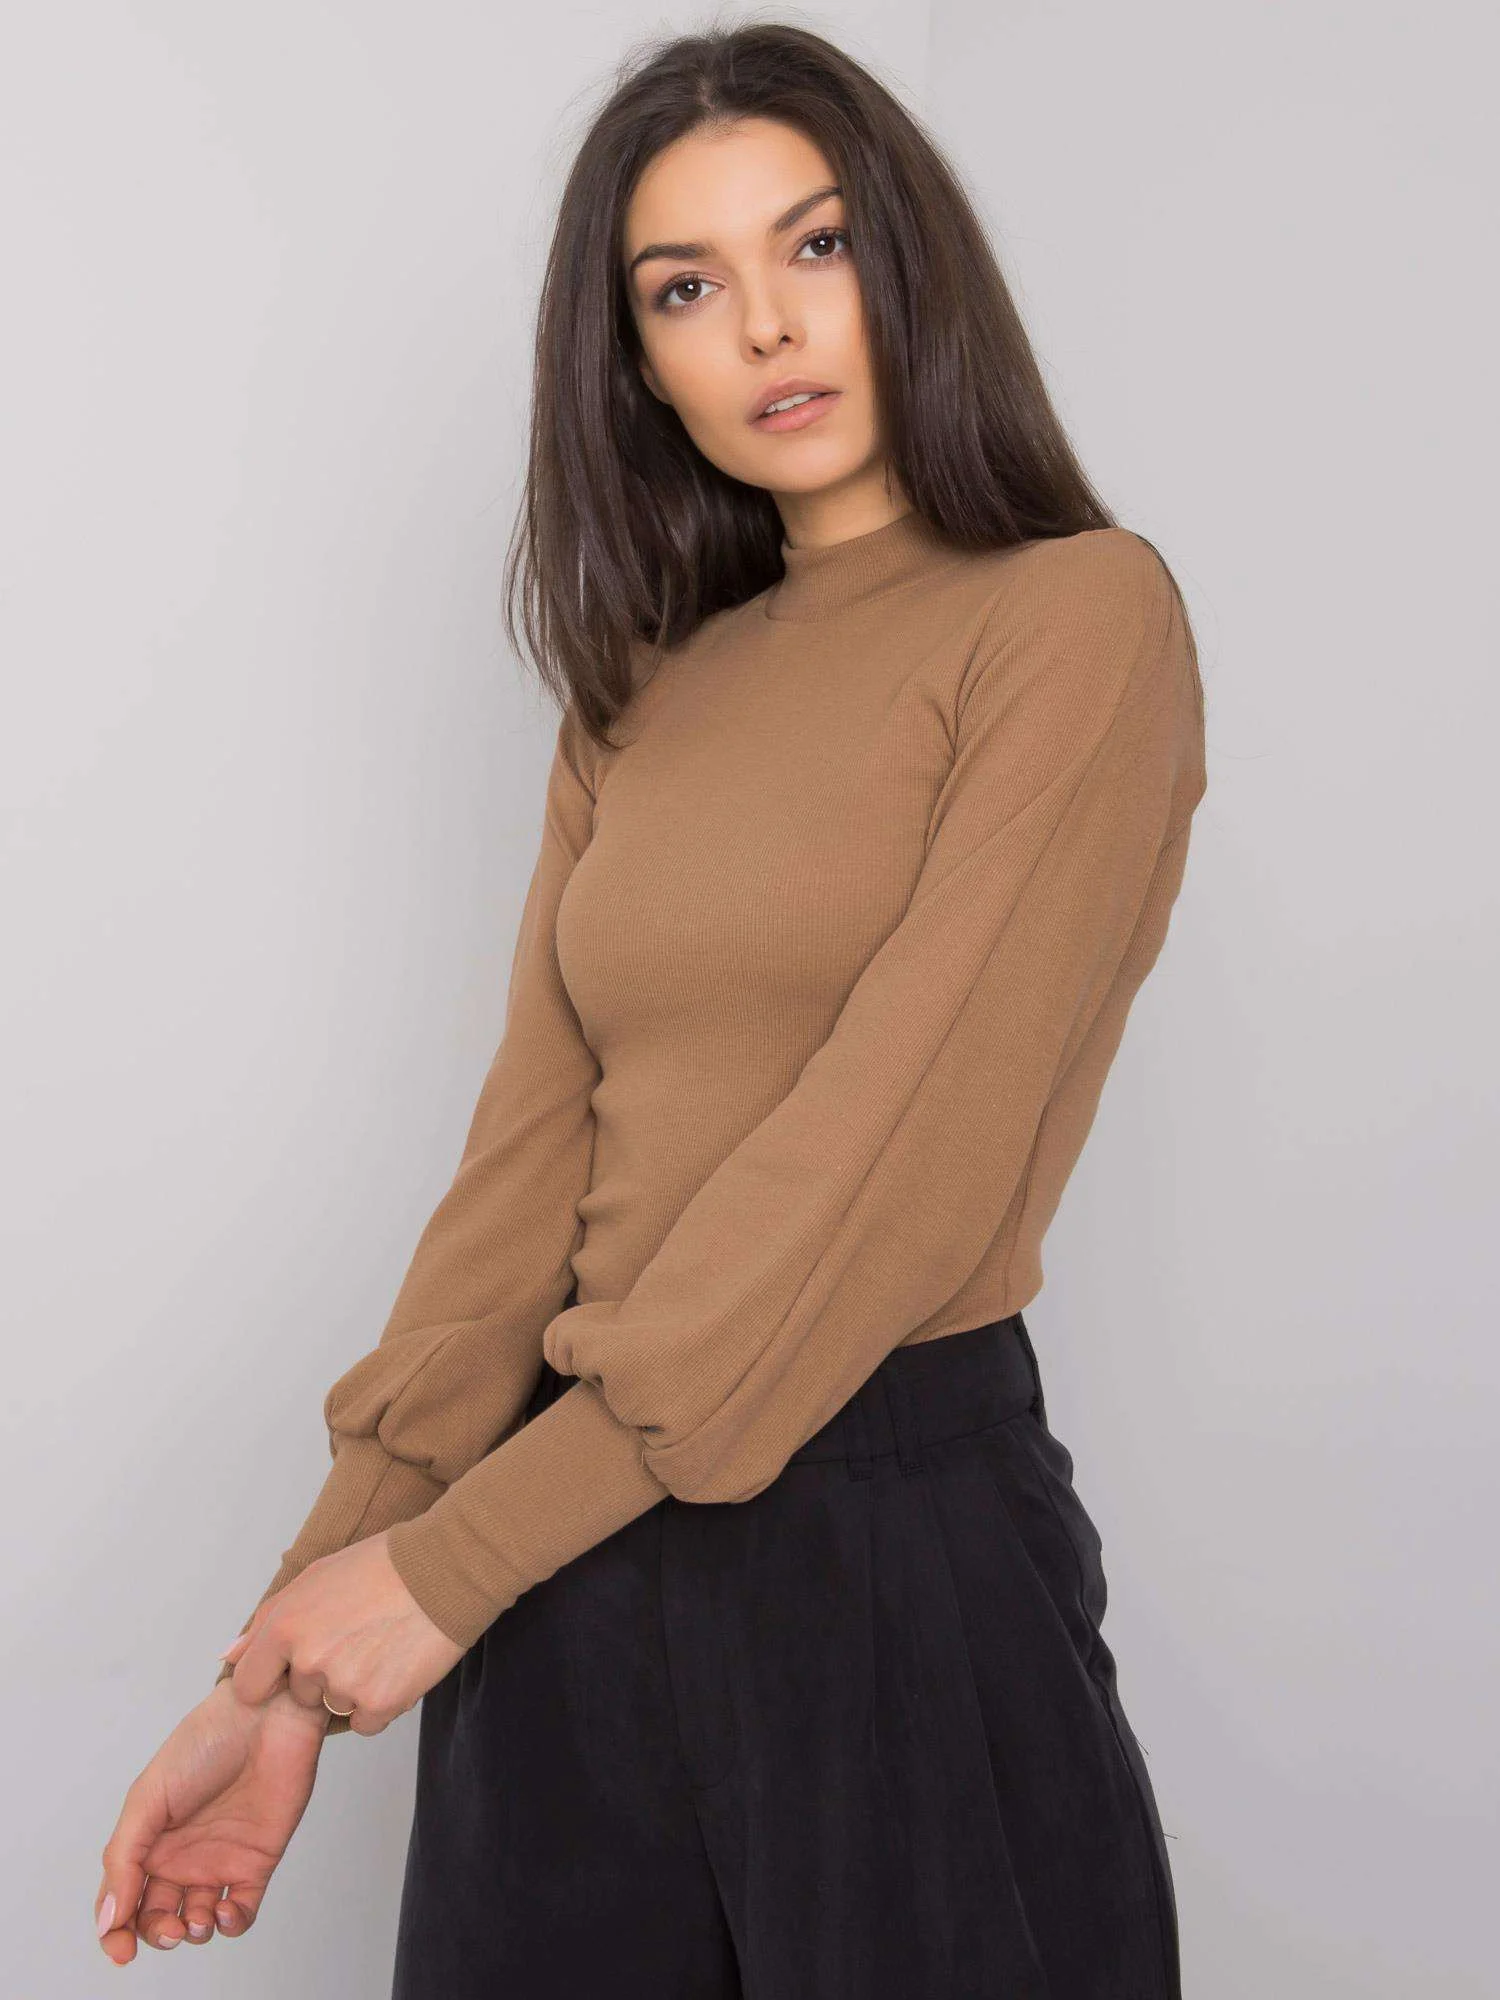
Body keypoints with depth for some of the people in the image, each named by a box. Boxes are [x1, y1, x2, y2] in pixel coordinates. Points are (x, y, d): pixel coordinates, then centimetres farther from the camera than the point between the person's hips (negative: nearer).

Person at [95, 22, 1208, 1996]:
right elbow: (527, 1169, 4)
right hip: (572, 1553, 5)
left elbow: (887, 1154, -16)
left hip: (900, 1535, -5)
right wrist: (288, 1663, -2)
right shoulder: (643, 698, 11)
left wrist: (455, 1558, -13)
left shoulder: (1082, 615, -7)